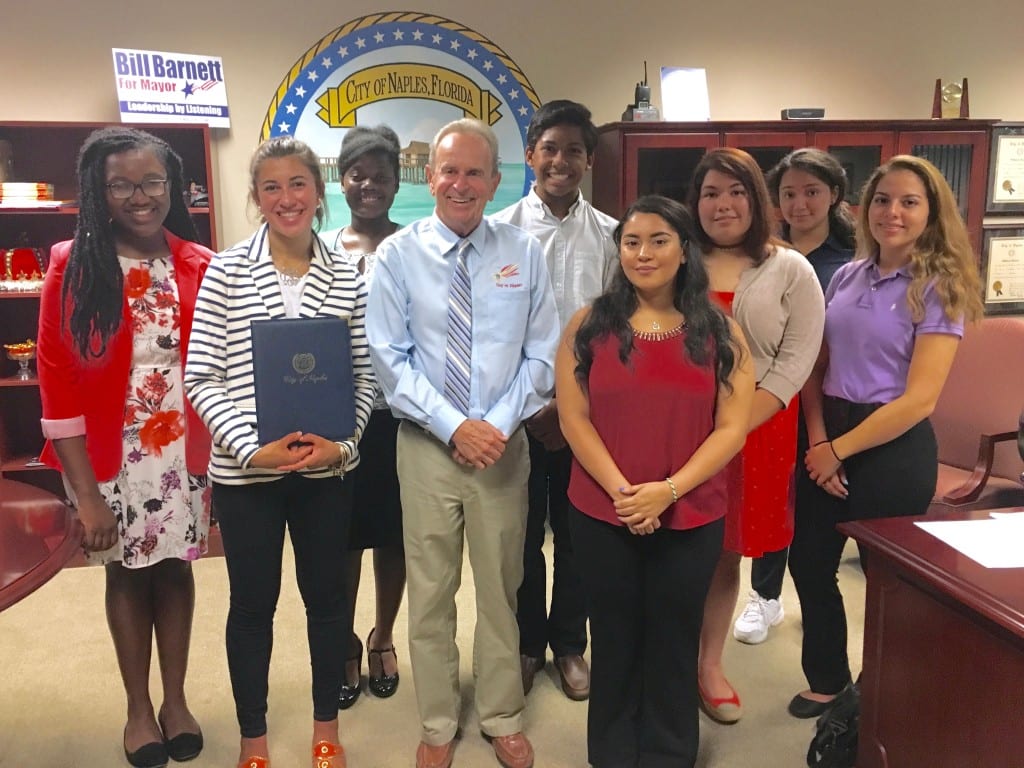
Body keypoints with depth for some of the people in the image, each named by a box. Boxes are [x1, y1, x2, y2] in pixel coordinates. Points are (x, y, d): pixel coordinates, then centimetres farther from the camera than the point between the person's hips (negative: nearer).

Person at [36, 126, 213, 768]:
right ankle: (138, 708, 30)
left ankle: (176, 700, 31)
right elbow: (59, 384, -8)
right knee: (127, 573, 12)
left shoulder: (201, 267, -1)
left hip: (183, 449, 2)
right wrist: (86, 493, -10)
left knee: (175, 567, 12)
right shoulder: (74, 268, -7)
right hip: (110, 454, -1)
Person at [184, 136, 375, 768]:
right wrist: (251, 449, -15)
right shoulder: (226, 272, -4)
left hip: (328, 466, 2)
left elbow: (365, 374, 3)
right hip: (245, 470, -1)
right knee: (253, 602, 12)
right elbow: (201, 378, -6)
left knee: (328, 593, 14)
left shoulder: (348, 277, 1)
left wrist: (342, 442, -12)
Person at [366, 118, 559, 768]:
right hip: (427, 444, -1)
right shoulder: (399, 255, -3)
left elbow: (542, 356, 0)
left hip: (504, 444, 1)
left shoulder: (525, 252, 1)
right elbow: (391, 360, -6)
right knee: (431, 591, 11)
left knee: (502, 588, 14)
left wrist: (498, 425, -11)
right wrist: (453, 427, -14)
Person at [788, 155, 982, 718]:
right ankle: (827, 680, 37)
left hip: (893, 447, -5)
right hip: (829, 439, 6)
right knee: (809, 563, 14)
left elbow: (919, 399, -16)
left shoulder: (938, 288, -10)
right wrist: (817, 441, -10)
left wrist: (839, 451, -13)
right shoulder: (847, 276, 6)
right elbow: (816, 368, 5)